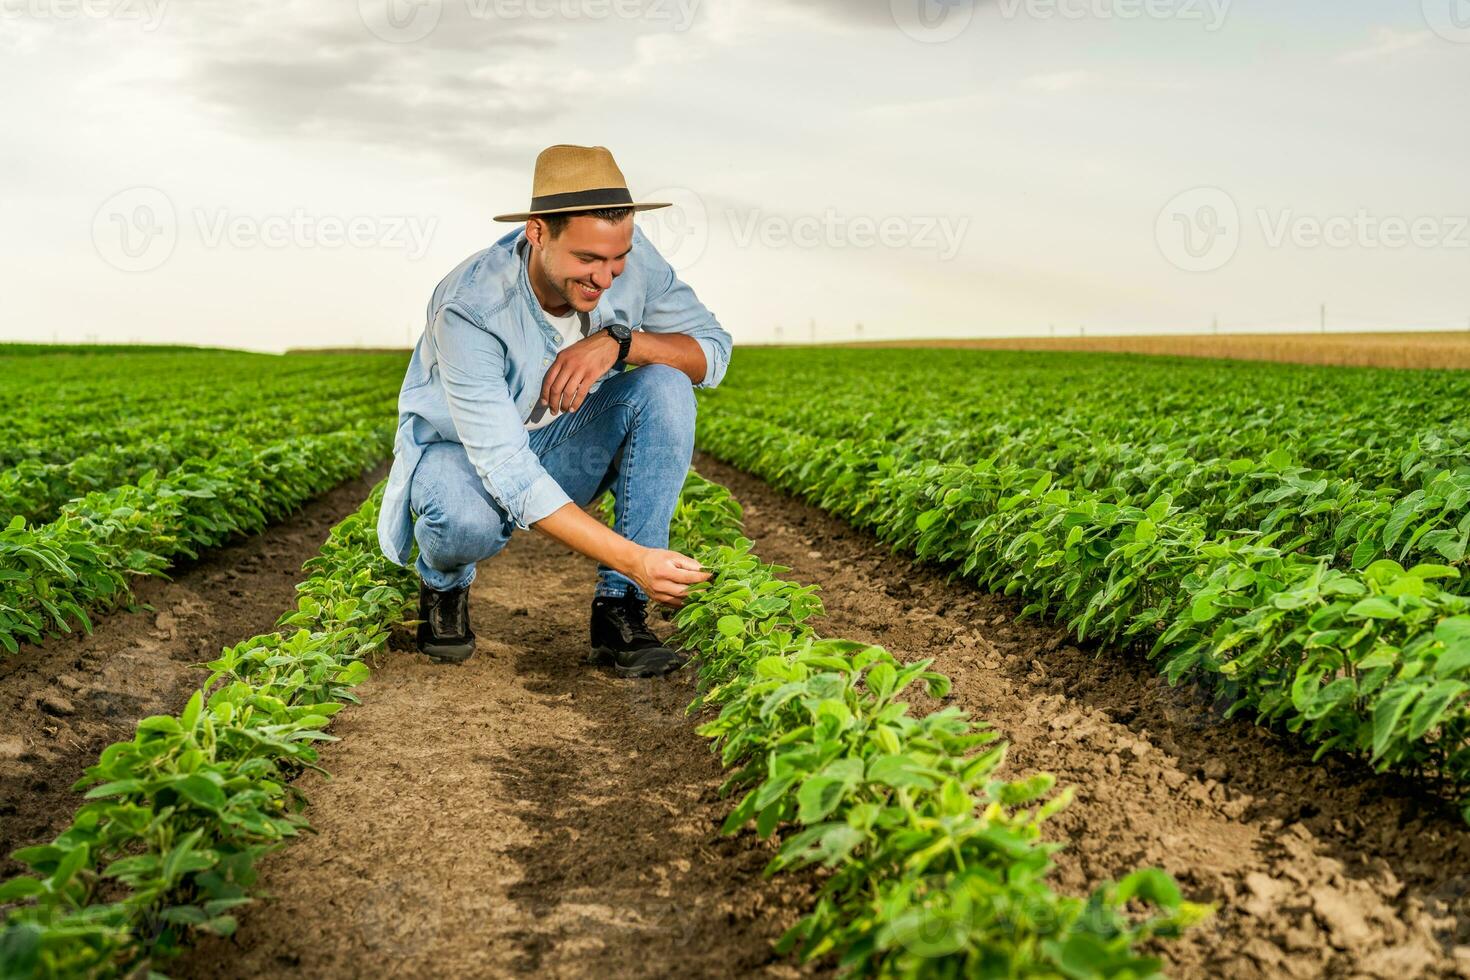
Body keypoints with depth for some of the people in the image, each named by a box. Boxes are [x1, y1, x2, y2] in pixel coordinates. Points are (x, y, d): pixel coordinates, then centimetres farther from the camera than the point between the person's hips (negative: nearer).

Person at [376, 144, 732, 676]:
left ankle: (620, 608, -20)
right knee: (468, 521, -40)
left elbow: (713, 352, -12)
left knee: (666, 387, -25)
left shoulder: (631, 257, -20)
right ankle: (444, 581, 1)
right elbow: (505, 471, -38)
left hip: (562, 446, 4)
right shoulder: (470, 309, -34)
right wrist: (632, 557, -46)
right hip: (464, 452, -4)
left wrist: (619, 342, -33)